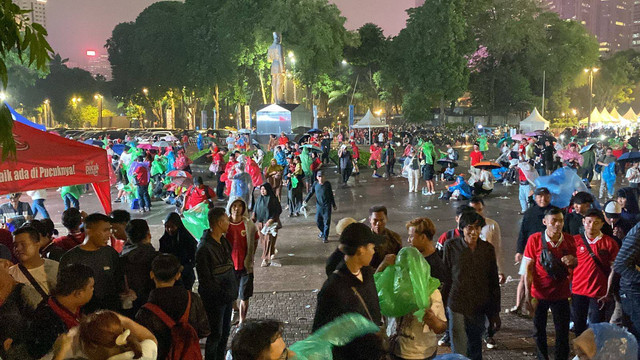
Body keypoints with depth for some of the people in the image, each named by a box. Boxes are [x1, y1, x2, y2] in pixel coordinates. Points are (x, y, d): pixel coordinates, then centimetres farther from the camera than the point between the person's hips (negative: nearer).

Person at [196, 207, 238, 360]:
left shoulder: (223, 241, 5)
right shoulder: (204, 248, -23)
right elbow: (205, 280, -20)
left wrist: (233, 289, 7)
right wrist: (223, 293, -19)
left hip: (227, 296, 8)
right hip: (215, 300, -8)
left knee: (225, 331, 19)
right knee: (216, 334, 4)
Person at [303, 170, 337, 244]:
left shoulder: (327, 184, -5)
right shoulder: (315, 184, -2)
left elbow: (331, 195, 4)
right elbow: (311, 193, 6)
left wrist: (334, 205, 10)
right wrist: (305, 200, -9)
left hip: (327, 205, -2)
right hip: (319, 205, 2)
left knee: (326, 221, -3)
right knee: (318, 221, 8)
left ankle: (325, 237, 6)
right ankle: (323, 232, 34)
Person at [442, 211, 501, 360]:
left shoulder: (488, 249, 0)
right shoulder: (451, 246, -6)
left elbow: (494, 283, 5)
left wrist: (495, 312, 6)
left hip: (479, 308, 3)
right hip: (457, 306, -2)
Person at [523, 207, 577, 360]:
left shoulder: (569, 240, -2)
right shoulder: (535, 239, -10)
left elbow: (574, 266, 11)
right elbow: (529, 268, -6)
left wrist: (573, 261, -14)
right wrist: (527, 293, -12)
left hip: (561, 293, 1)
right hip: (539, 293, -1)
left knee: (563, 331, 4)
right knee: (539, 330, 10)